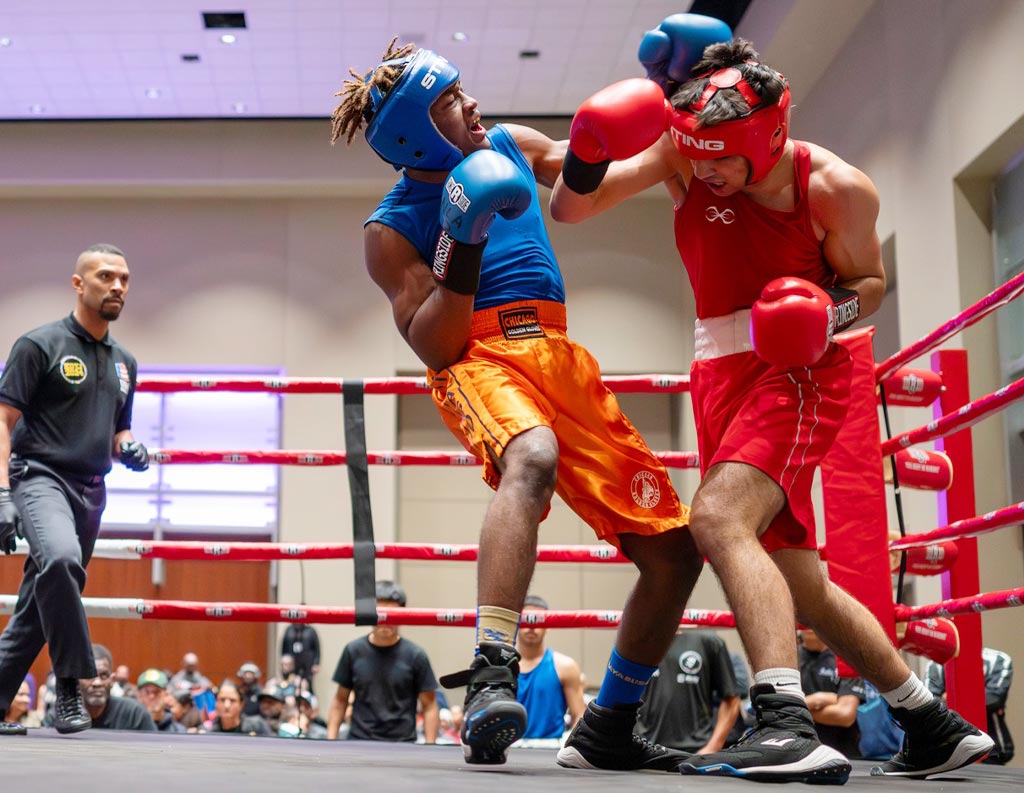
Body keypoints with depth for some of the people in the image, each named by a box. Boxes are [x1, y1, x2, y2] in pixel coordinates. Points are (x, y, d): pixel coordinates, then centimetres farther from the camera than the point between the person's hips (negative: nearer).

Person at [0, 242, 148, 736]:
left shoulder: (124, 362, 17)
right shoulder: (40, 344, -3)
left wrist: (128, 449, 4)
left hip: (90, 492, 7)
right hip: (41, 478, -7)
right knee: (60, 557, -35)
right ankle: (69, 687, -23)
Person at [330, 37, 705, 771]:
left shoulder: (507, 145, 16)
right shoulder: (393, 228, 1)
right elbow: (432, 347, -7)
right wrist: (464, 249, -19)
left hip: (561, 358, 6)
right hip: (479, 361, -6)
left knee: (674, 551, 2)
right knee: (532, 458, -44)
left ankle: (608, 729, 16)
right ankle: (492, 675, -46)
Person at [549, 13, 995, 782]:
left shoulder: (836, 189, -13)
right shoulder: (680, 153, -4)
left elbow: (870, 279, 3)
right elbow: (568, 208, -2)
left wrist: (831, 311, -18)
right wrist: (591, 150, -23)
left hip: (798, 372, -6)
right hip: (721, 375, 6)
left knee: (719, 517, -31)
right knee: (801, 585, 11)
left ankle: (788, 725, -39)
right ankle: (935, 726, 25)